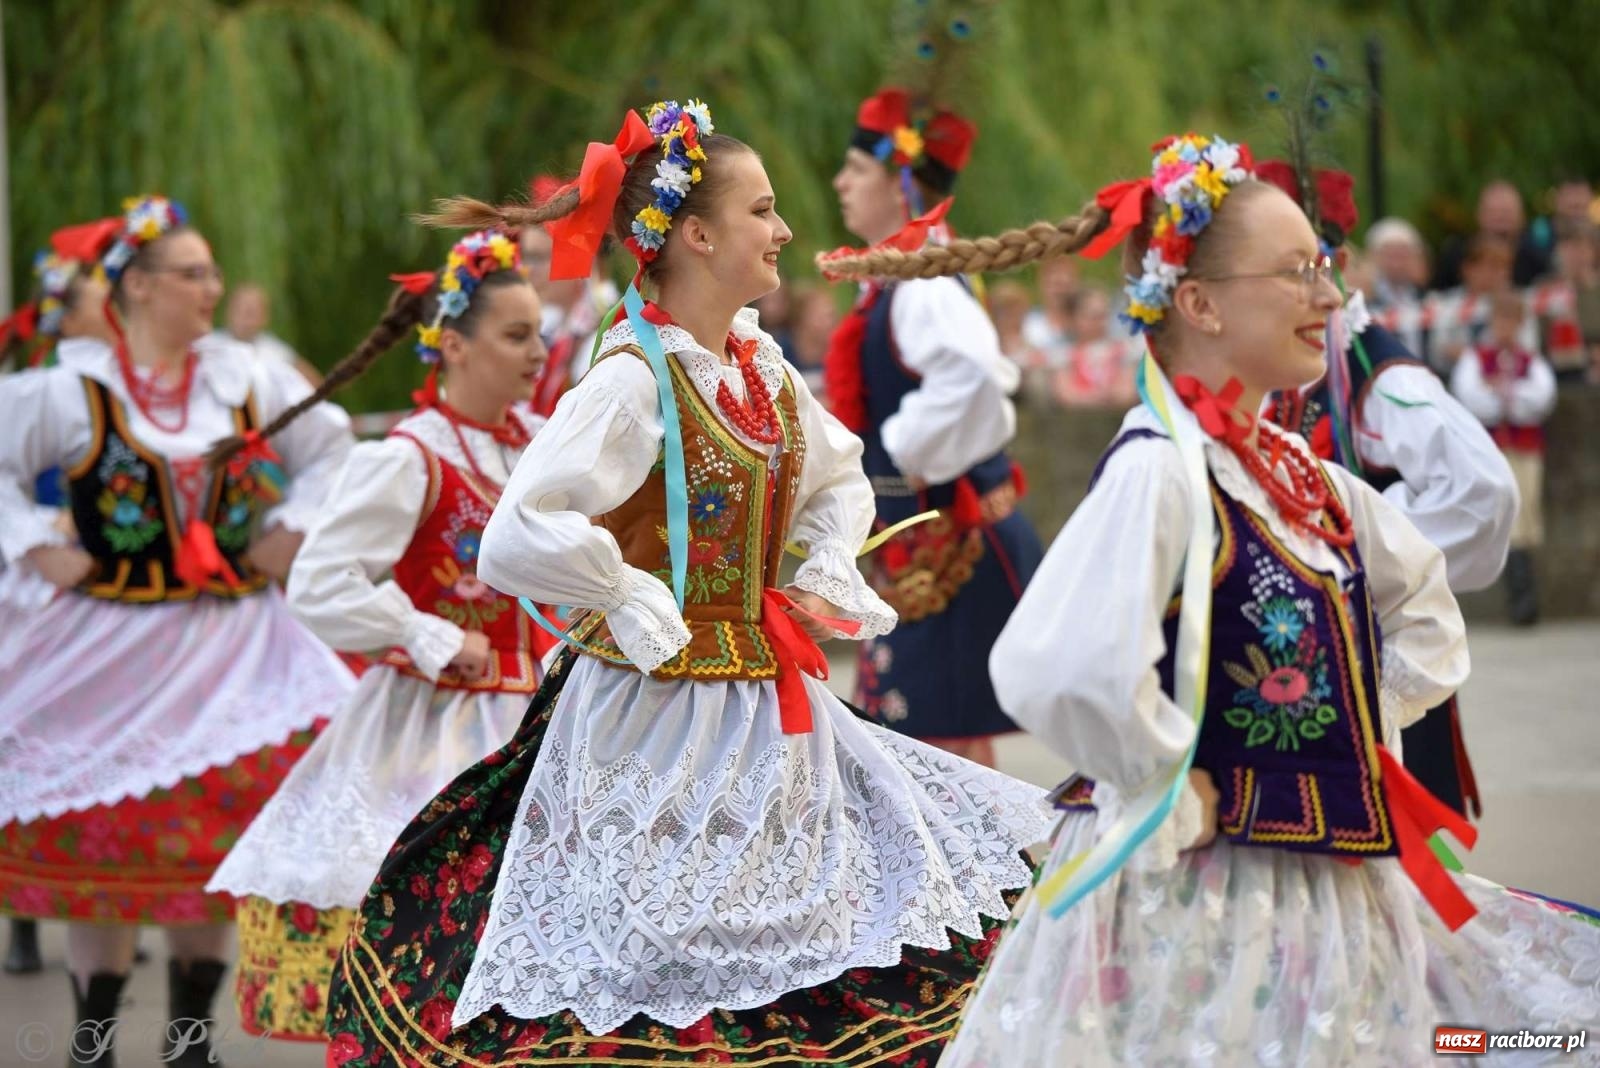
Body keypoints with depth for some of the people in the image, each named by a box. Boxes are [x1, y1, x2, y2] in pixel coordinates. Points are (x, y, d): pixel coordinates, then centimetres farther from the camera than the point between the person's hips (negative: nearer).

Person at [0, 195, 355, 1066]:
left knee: (216, 836, 2)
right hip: (114, 642, -3)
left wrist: (293, 527, 10)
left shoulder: (245, 381, 5)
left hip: (231, 645, 3)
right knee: (103, 840, 1)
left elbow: (329, 440, 19)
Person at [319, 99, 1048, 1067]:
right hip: (664, 720, -8)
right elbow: (519, 543, -28)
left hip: (770, 709, 8)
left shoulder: (761, 368, 6)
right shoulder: (637, 381, -17)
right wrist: (644, 609, -17)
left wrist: (828, 582, 10)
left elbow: (841, 478, 26)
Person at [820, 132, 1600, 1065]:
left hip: (1332, 881, 8)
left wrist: (1364, 732, 11)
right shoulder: (1162, 471, -19)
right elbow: (1065, 673, -35)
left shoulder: (1302, 473, 7)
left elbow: (1423, 607, 25)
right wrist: (1172, 796, -22)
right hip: (1198, 889, -8)